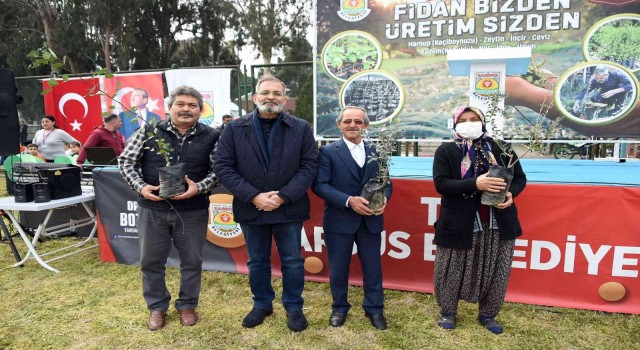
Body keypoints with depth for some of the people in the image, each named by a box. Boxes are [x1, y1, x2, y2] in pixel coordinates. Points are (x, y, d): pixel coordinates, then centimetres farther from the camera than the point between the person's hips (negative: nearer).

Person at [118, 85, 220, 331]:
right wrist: (141, 186, -13)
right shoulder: (149, 132, -1)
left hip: (193, 211, 0)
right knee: (151, 261, 12)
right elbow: (126, 161, 2)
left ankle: (187, 305, 33)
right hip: (152, 209, 1)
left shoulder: (211, 137, -1)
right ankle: (157, 307, 33)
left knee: (192, 261, 11)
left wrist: (199, 187, -19)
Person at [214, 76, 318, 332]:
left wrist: (283, 197, -16)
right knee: (257, 262, 16)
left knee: (292, 261, 11)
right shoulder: (234, 128, -1)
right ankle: (262, 304, 37)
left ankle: (294, 307, 31)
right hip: (251, 209, 1)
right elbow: (223, 167, -6)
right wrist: (253, 196, -16)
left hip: (289, 209, -1)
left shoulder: (301, 128, -2)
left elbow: (309, 166, -6)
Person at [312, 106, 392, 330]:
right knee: (338, 267, 12)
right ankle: (339, 308, 33)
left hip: (370, 220, 3)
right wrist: (349, 200, -22)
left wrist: (384, 198, -14)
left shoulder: (376, 152, 7)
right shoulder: (328, 151, -5)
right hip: (339, 220, -3)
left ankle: (374, 308, 33)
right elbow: (320, 185, -13)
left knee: (373, 266, 13)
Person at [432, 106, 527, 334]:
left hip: (498, 224, 3)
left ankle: (488, 315, 34)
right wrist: (475, 184, -26)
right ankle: (447, 312, 31)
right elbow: (440, 183, -15)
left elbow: (519, 177, 10)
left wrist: (511, 194, -13)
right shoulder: (446, 151, -4)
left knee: (496, 272, 13)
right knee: (452, 271, 9)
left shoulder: (500, 149, 4)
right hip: (459, 223, -2)